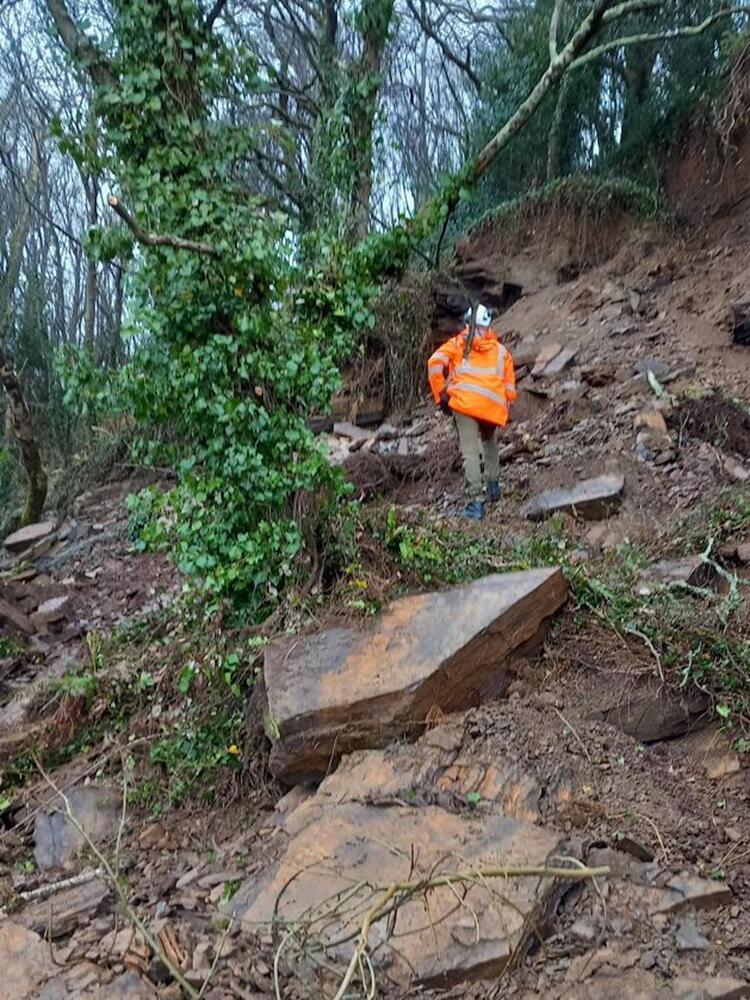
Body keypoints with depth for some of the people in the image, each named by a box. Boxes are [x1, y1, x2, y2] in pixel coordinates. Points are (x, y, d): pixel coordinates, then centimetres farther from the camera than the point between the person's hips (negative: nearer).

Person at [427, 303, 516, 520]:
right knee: (489, 444, 29)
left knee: (470, 452, -6)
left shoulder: (456, 344, 15)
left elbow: (435, 364, -1)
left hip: (465, 403, -3)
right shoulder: (501, 350, 22)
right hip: (494, 407, 3)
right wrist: (504, 408, 27)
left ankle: (476, 501, -15)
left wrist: (441, 395, 3)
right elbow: (510, 388, 16)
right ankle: (493, 484, 26)